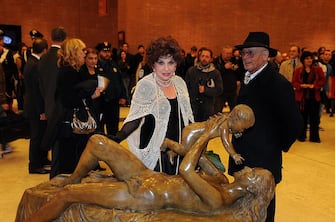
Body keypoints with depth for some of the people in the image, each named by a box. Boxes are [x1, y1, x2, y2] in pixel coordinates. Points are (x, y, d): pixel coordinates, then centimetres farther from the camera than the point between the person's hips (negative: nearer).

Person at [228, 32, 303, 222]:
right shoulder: (249, 78, 8)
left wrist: (278, 147, -8)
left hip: (262, 163, -8)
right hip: (243, 159, 8)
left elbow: (295, 124, -19)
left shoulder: (278, 84, -19)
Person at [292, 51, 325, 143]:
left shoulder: (318, 69, 6)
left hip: (314, 97, 1)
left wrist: (314, 85, -14)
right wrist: (301, 85, -16)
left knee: (314, 117, 3)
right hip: (302, 97, 0)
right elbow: (294, 82, 2)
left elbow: (322, 80, 1)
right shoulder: (298, 70, 5)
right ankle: (301, 136, 15)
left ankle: (314, 137, 11)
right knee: (302, 117, 3)